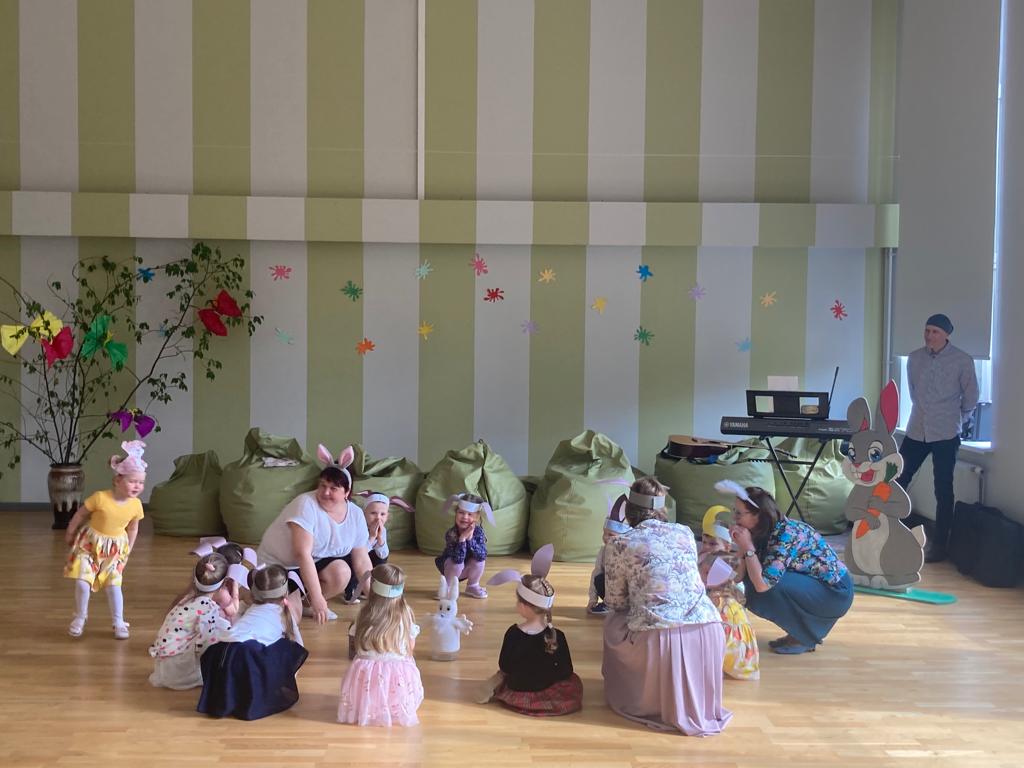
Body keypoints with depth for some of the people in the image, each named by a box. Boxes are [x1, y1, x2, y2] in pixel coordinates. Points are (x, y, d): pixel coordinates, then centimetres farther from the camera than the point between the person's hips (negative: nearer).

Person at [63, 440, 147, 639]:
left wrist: (128, 549, 9)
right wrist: (69, 534, 2)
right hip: (90, 542, -2)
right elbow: (80, 515, -10)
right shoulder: (100, 498, -27)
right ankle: (80, 618, 17)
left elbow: (132, 528, 4)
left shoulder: (136, 505, -15)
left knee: (113, 584, -1)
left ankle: (118, 623, 13)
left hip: (115, 547, 2)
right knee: (82, 582, -7)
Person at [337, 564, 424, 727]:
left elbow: (356, 644, 7)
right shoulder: (405, 615, -5)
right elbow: (411, 646, 6)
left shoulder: (364, 615, -5)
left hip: (367, 672, 1)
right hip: (398, 674, -1)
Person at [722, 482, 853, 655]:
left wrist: (748, 547, -25)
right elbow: (744, 576, -3)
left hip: (836, 593, -9)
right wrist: (741, 546, -16)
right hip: (814, 585, 9)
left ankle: (804, 639, -5)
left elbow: (763, 584, -32)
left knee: (768, 585, -26)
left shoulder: (786, 535, -26)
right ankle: (805, 631, 10)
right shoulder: (763, 532, -1)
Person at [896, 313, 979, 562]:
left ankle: (939, 544, 11)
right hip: (916, 431, 4)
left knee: (943, 491, 2)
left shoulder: (963, 361, -7)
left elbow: (970, 397, 4)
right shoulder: (914, 358, 3)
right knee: (897, 481, 5)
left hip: (945, 434, -4)